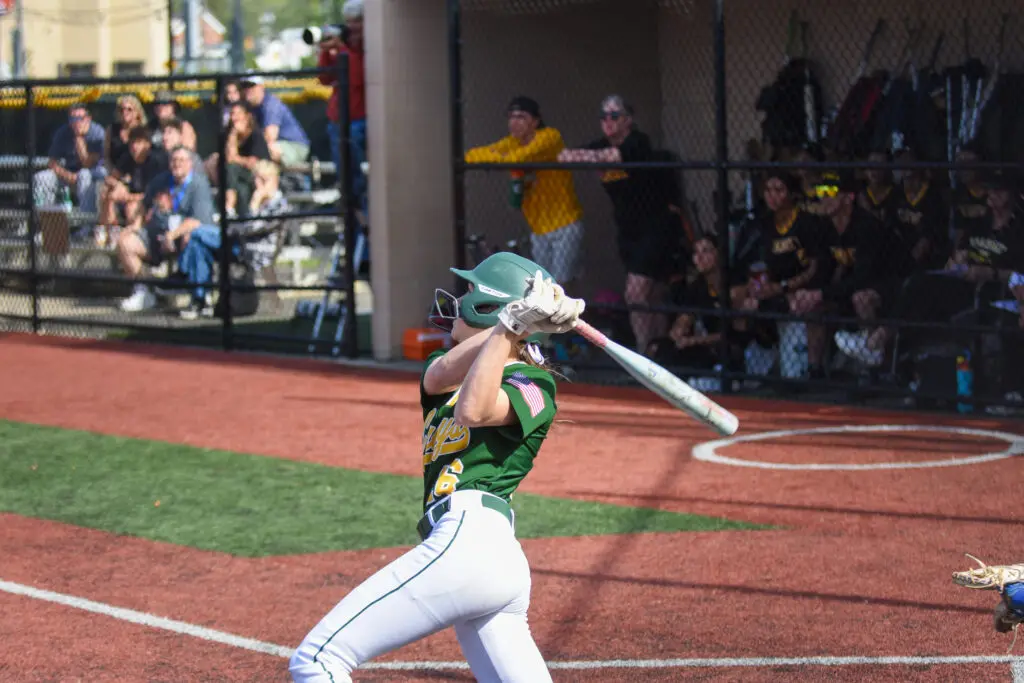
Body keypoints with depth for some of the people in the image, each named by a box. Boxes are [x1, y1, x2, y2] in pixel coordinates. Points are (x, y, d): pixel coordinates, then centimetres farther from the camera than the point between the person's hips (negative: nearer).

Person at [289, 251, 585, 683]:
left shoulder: (532, 383, 2)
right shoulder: (461, 373, 24)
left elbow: (472, 410, -19)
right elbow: (440, 375, -1)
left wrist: (509, 327, -16)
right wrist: (513, 322, -12)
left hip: (467, 540, -9)